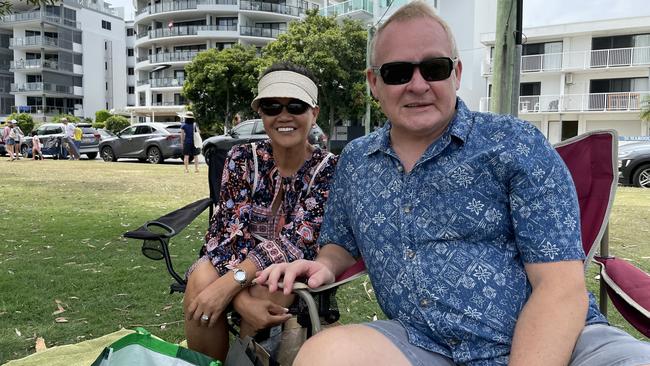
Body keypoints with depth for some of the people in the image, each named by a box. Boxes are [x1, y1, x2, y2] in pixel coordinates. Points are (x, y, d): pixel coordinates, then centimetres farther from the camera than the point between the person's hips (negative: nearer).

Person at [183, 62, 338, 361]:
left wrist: (231, 282, -34)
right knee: (202, 279, -29)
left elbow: (296, 241, -22)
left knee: (266, 291, -33)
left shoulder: (328, 168, -12)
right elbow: (227, 233, -15)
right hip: (239, 263, 2)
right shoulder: (243, 158, -7)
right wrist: (242, 299, -32)